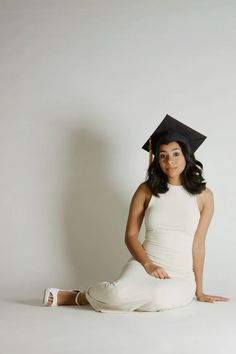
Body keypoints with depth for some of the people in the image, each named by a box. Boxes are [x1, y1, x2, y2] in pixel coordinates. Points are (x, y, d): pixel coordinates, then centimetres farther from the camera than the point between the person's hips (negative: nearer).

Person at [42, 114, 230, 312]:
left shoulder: (204, 195, 4)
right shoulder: (146, 190, 5)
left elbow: (198, 246, 7)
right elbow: (131, 236, 6)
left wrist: (199, 291, 10)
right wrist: (148, 263, -12)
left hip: (181, 279, 1)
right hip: (144, 267, -1)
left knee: (160, 297, -36)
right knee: (121, 293, -36)